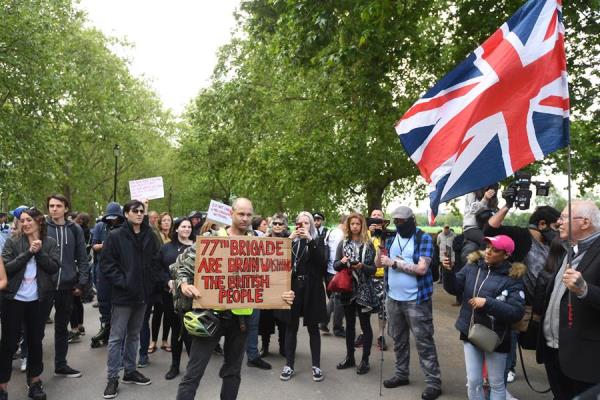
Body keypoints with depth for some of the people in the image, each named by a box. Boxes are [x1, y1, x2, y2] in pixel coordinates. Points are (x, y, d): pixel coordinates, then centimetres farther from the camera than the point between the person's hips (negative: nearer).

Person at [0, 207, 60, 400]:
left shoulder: (50, 243, 2)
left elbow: (54, 267, -8)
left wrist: (39, 252, -17)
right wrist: (29, 252, -16)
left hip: (38, 299, 1)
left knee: (35, 341, 12)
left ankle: (35, 381, 26)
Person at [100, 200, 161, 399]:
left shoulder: (149, 236, 6)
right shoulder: (115, 236, -7)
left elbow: (155, 261, 13)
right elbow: (106, 263, -10)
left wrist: (151, 281, 2)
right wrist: (122, 281, -16)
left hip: (143, 293, 5)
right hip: (123, 294, -5)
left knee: (134, 335, 16)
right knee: (117, 337, 2)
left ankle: (130, 371, 29)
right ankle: (113, 377, 12)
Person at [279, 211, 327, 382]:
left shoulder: (317, 242, 3)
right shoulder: (291, 241, 8)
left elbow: (321, 262, -14)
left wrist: (310, 240, -21)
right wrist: (290, 239, -15)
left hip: (311, 289, -2)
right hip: (293, 287, 2)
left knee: (313, 327, 5)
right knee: (291, 326, 6)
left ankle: (316, 366, 13)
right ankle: (289, 365, 13)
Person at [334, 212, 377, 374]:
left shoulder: (368, 244, -2)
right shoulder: (343, 243, 4)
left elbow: (373, 268, -3)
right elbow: (335, 265, 5)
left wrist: (362, 266, -21)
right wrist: (342, 262, -16)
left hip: (364, 290, -3)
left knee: (365, 325, 5)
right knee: (349, 324, 13)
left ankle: (365, 360, 15)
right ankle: (349, 357, 25)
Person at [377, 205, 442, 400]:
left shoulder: (424, 238, -9)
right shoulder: (391, 238, 8)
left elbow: (422, 268, -18)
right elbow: (379, 263, 6)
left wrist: (394, 263, -15)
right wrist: (381, 243, -9)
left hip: (416, 300, -6)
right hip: (393, 298, 6)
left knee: (424, 341, -2)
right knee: (398, 339, 16)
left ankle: (434, 382, 6)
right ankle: (401, 374, 29)